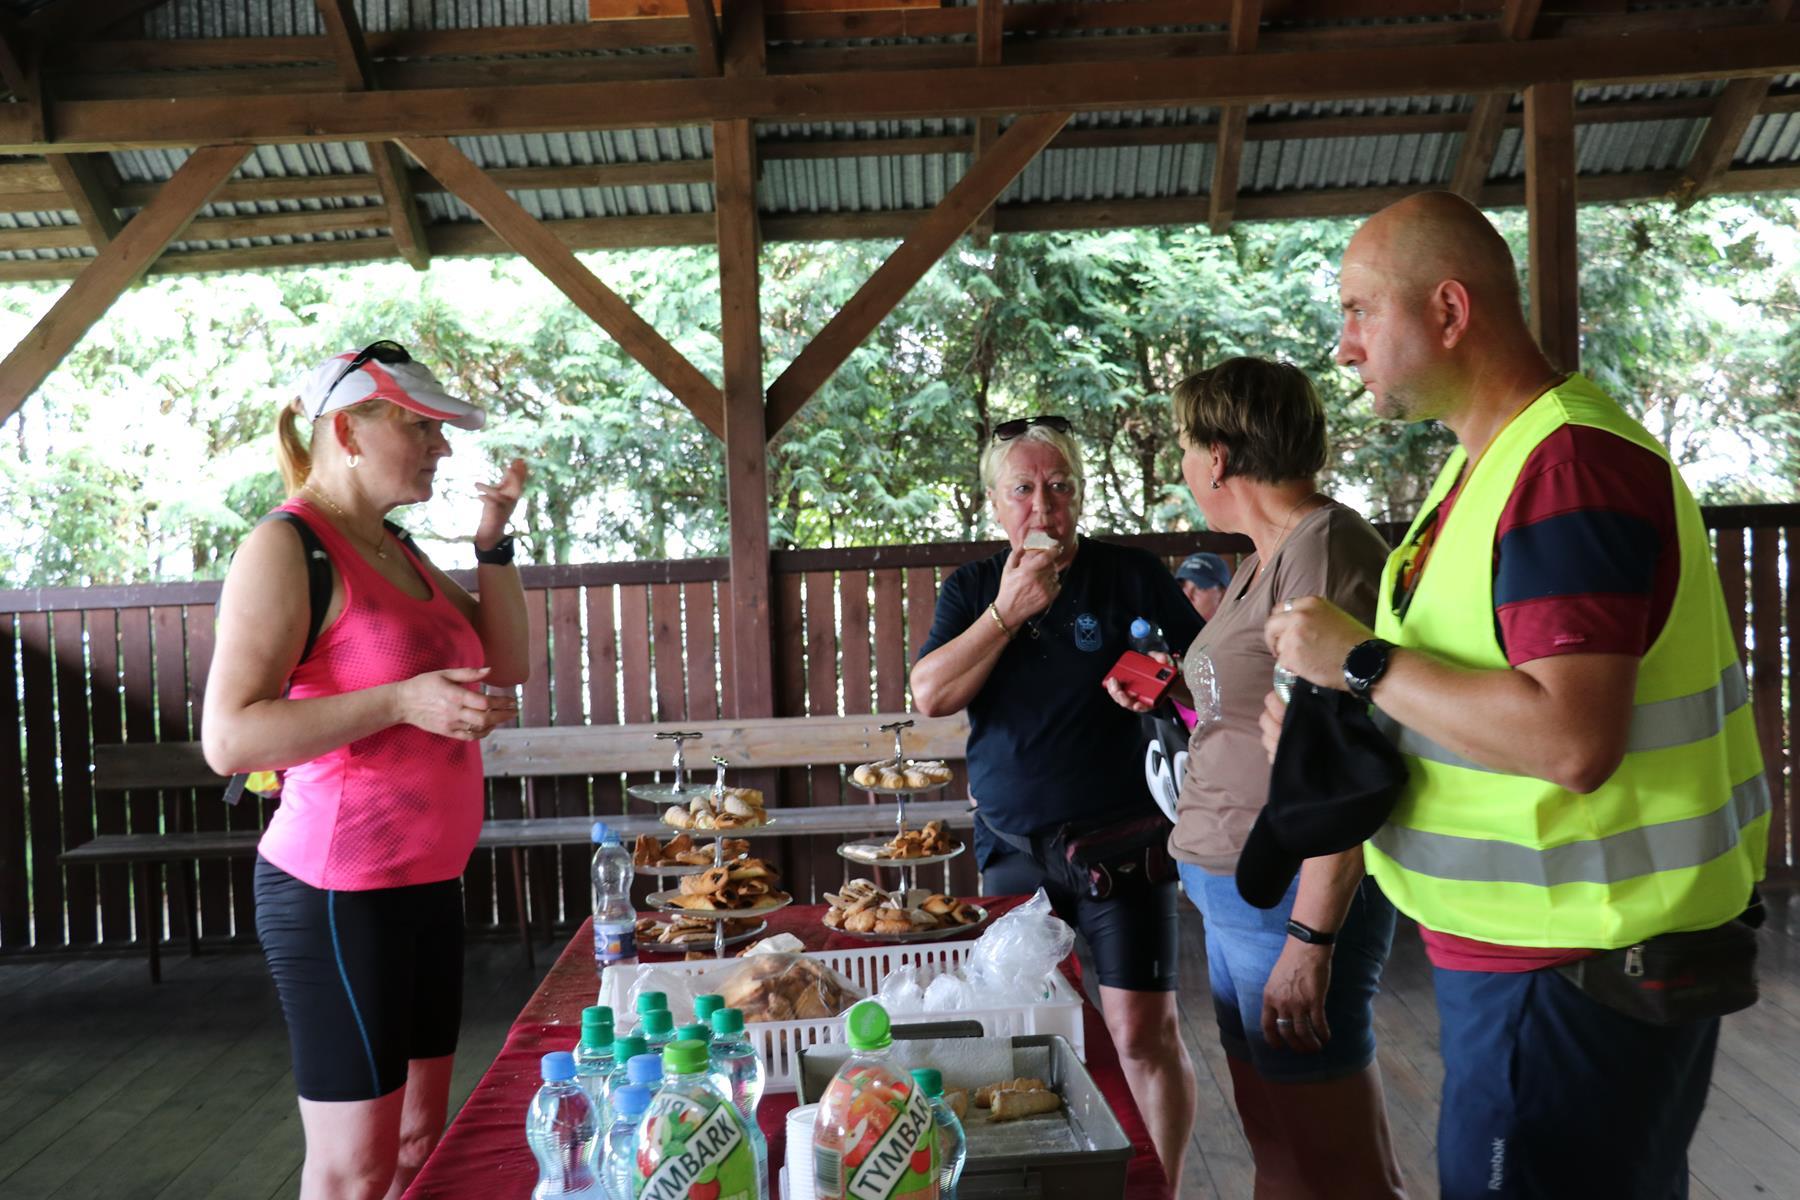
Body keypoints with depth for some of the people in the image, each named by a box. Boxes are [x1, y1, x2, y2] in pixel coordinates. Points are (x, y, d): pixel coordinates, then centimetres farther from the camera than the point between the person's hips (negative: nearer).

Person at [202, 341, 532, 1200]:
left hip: (428, 883, 8)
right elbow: (229, 738, -20)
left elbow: (506, 664, 13)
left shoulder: (399, 552, 11)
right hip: (340, 894, -8)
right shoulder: (286, 549, -13)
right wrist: (401, 701, -27)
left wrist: (493, 539, 5)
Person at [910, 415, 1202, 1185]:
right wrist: (1008, 610, -15)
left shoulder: (1133, 576, -2)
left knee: (1142, 1031, -7)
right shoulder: (970, 589, 6)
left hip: (1122, 847, -3)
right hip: (1010, 850, 3)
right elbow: (930, 696, -8)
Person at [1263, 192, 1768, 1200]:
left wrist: (1359, 660, -23)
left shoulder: (1571, 467, -22)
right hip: (1520, 950, 10)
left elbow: (1570, 739, -32)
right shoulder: (1489, 463, 11)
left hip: (1579, 974, -10)